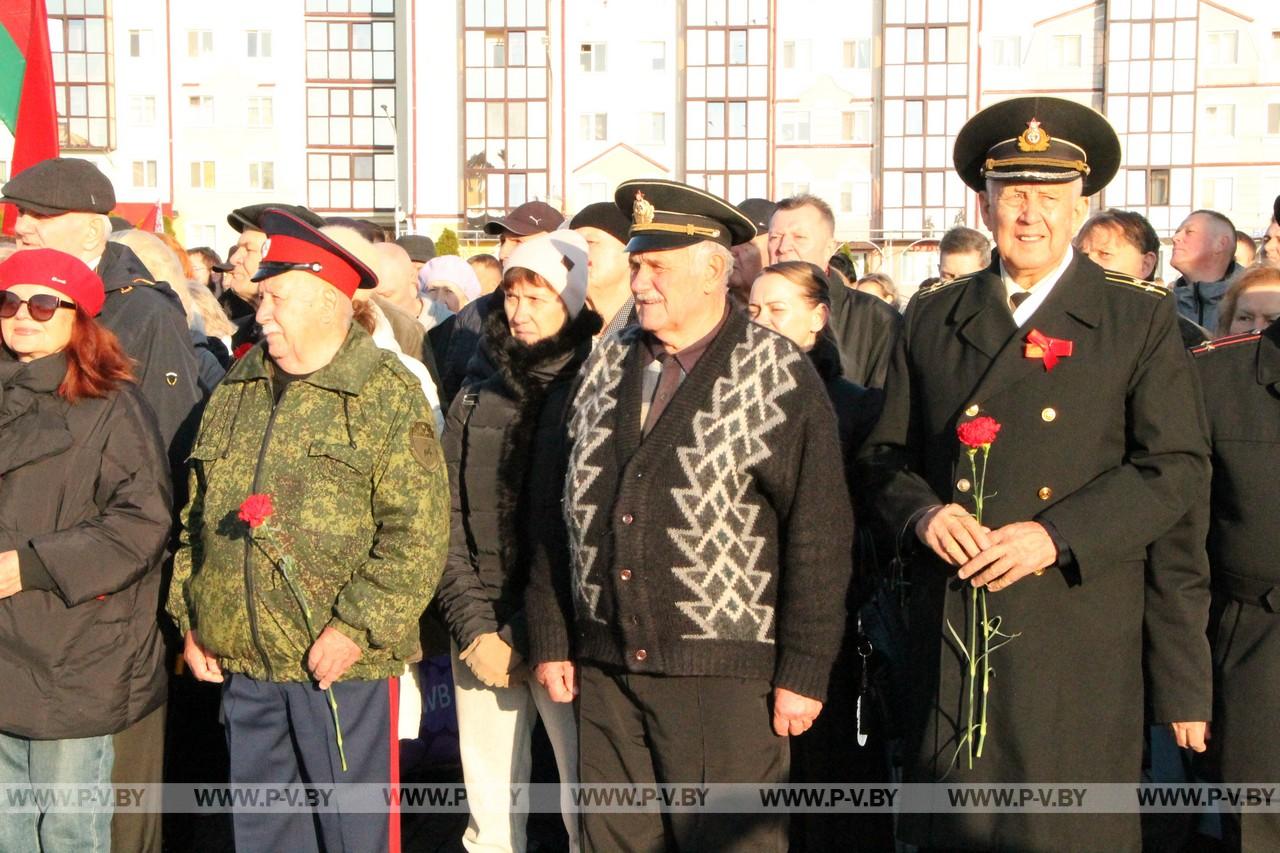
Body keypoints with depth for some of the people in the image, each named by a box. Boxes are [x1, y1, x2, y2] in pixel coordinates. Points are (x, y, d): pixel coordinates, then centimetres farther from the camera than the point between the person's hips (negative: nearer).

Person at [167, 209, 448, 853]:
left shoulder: (388, 395, -8)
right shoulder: (234, 391, 12)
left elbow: (419, 531, -14)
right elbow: (194, 516, 18)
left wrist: (356, 627, -18)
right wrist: (190, 619, 11)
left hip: (341, 664, -6)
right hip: (241, 662, 6)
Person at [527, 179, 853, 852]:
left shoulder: (781, 379, -5)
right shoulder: (604, 368, 11)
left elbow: (819, 536, -8)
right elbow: (561, 508, 13)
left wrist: (804, 671, -10)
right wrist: (550, 639, 9)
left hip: (724, 677, -5)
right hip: (603, 671, 5)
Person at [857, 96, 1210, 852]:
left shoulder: (1141, 319, 3)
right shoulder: (934, 317, 11)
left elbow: (1177, 468, -3)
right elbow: (885, 454, 13)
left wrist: (1056, 536, -14)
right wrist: (923, 512, -8)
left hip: (1079, 632, -2)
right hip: (951, 627, 2)